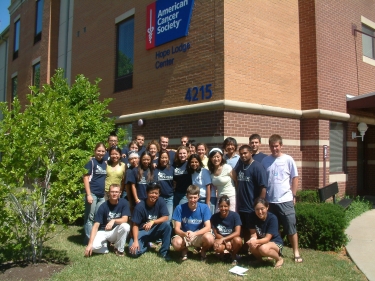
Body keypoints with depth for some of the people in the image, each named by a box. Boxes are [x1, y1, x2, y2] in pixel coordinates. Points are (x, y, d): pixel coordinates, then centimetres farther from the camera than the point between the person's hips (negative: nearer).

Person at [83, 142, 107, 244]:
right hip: (92, 194, -6)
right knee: (90, 217, 0)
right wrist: (88, 194, -17)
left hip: (102, 195, 6)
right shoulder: (91, 162, -5)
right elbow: (86, 178, -10)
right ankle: (89, 239, 7)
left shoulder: (105, 163, 12)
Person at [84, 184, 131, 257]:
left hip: (116, 232, 2)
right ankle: (106, 245, 5)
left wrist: (113, 221, -38)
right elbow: (96, 226, -17)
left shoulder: (124, 203, -10)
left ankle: (119, 249, -7)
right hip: (103, 231, -2)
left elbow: (125, 219, -18)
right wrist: (90, 244, -27)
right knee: (94, 246, -32)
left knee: (125, 226, -32)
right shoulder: (103, 206, -14)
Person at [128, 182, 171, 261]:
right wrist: (135, 241, -26)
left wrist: (152, 222, -32)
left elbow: (165, 218, -18)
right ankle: (147, 244, 10)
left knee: (167, 224, -29)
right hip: (142, 231, -2)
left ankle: (164, 252, -11)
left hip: (155, 231, 2)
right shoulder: (140, 206, -17)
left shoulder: (161, 202, -11)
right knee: (134, 251, -26)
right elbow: (135, 225, -14)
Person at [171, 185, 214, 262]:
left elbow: (208, 227, -16)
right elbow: (177, 229, -12)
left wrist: (194, 233, -33)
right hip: (184, 235, 0)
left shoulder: (204, 208, -11)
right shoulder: (180, 208, -12)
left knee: (209, 238, -33)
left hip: (199, 235, 0)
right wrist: (185, 234, -36)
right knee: (176, 243, -34)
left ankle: (203, 251, 4)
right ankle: (184, 250, 5)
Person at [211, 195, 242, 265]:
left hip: (232, 239, 0)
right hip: (221, 239, 0)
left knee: (238, 240, -36)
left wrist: (223, 239, -26)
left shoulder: (235, 215, -14)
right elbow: (216, 234, -5)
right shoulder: (214, 217, -9)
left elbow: (237, 233, -18)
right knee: (217, 247, -35)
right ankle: (222, 252, 6)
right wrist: (226, 242, -20)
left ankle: (234, 256, -1)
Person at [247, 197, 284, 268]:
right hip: (261, 241, 3)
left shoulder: (272, 218, -24)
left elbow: (267, 238, -27)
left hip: (275, 242, -3)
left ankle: (279, 258, -2)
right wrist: (253, 240, -37)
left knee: (263, 248, -36)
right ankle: (259, 258, 5)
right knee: (252, 246, -31)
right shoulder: (252, 216, -13)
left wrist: (256, 241, -46)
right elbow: (253, 233, -12)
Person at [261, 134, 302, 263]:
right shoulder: (265, 161, 4)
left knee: (291, 228, 5)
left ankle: (296, 253, 16)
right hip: (269, 201, 2)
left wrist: (293, 195, -1)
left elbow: (295, 178, 2)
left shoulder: (288, 159, -2)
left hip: (285, 200, -2)